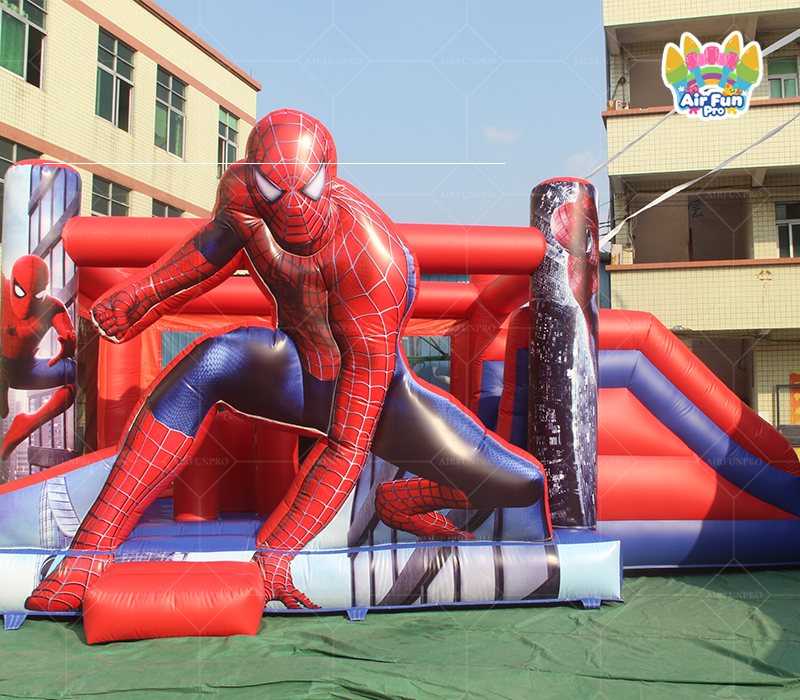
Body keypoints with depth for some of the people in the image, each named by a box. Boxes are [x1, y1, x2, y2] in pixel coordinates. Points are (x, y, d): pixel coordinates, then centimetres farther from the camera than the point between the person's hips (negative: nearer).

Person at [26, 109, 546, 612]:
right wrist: (141, 293, 8)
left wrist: (277, 548, -36)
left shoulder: (375, 260, -37)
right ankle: (93, 546, -28)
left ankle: (403, 501, 18)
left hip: (377, 395, -2)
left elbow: (350, 442, -36)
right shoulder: (241, 188, -21)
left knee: (525, 486, -15)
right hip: (297, 374, 3)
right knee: (214, 359, -34)